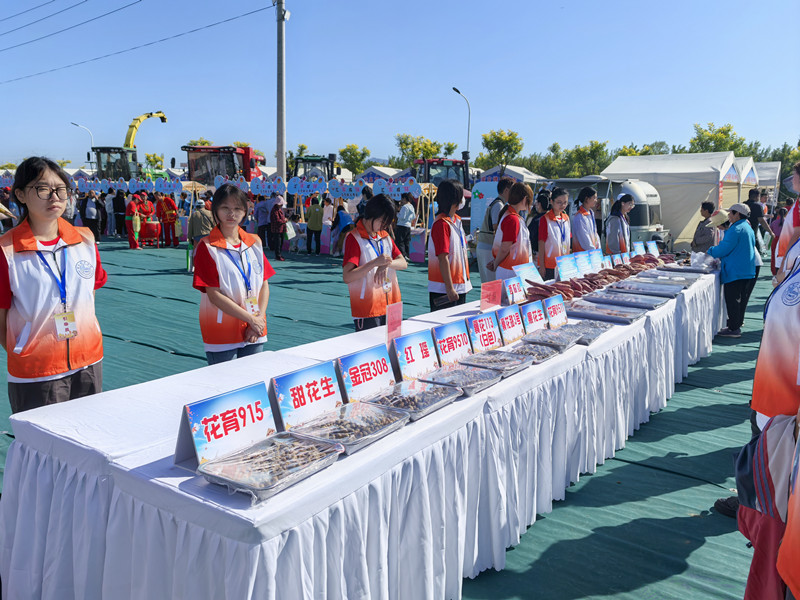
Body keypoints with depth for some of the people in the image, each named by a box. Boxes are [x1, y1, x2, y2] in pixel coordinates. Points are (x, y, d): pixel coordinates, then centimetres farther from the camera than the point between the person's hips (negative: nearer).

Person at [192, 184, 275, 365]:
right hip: (222, 335, -4)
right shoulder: (207, 247, -7)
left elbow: (264, 285, 7)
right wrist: (251, 319, -14)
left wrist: (260, 319, -8)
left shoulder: (254, 242, 9)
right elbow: (214, 295, -13)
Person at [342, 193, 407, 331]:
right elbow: (347, 277, -18)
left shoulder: (385, 236, 14)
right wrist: (375, 262, -26)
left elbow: (403, 263, 7)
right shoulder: (354, 238, -9)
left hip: (389, 307, 7)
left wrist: (387, 264, -14)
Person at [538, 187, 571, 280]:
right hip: (549, 265, -6)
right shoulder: (545, 219, -9)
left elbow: (568, 241, 17)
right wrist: (541, 266, -12)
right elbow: (541, 244, -10)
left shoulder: (566, 218, 10)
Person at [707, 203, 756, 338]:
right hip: (747, 271, 10)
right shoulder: (748, 228, 16)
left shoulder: (736, 229, -16)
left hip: (735, 271, -10)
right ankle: (737, 324, 22)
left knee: (732, 300, -5)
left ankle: (734, 329, -3)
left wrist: (711, 251, 0)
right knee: (741, 300, 14)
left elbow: (724, 248, -18)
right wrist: (721, 257, 22)